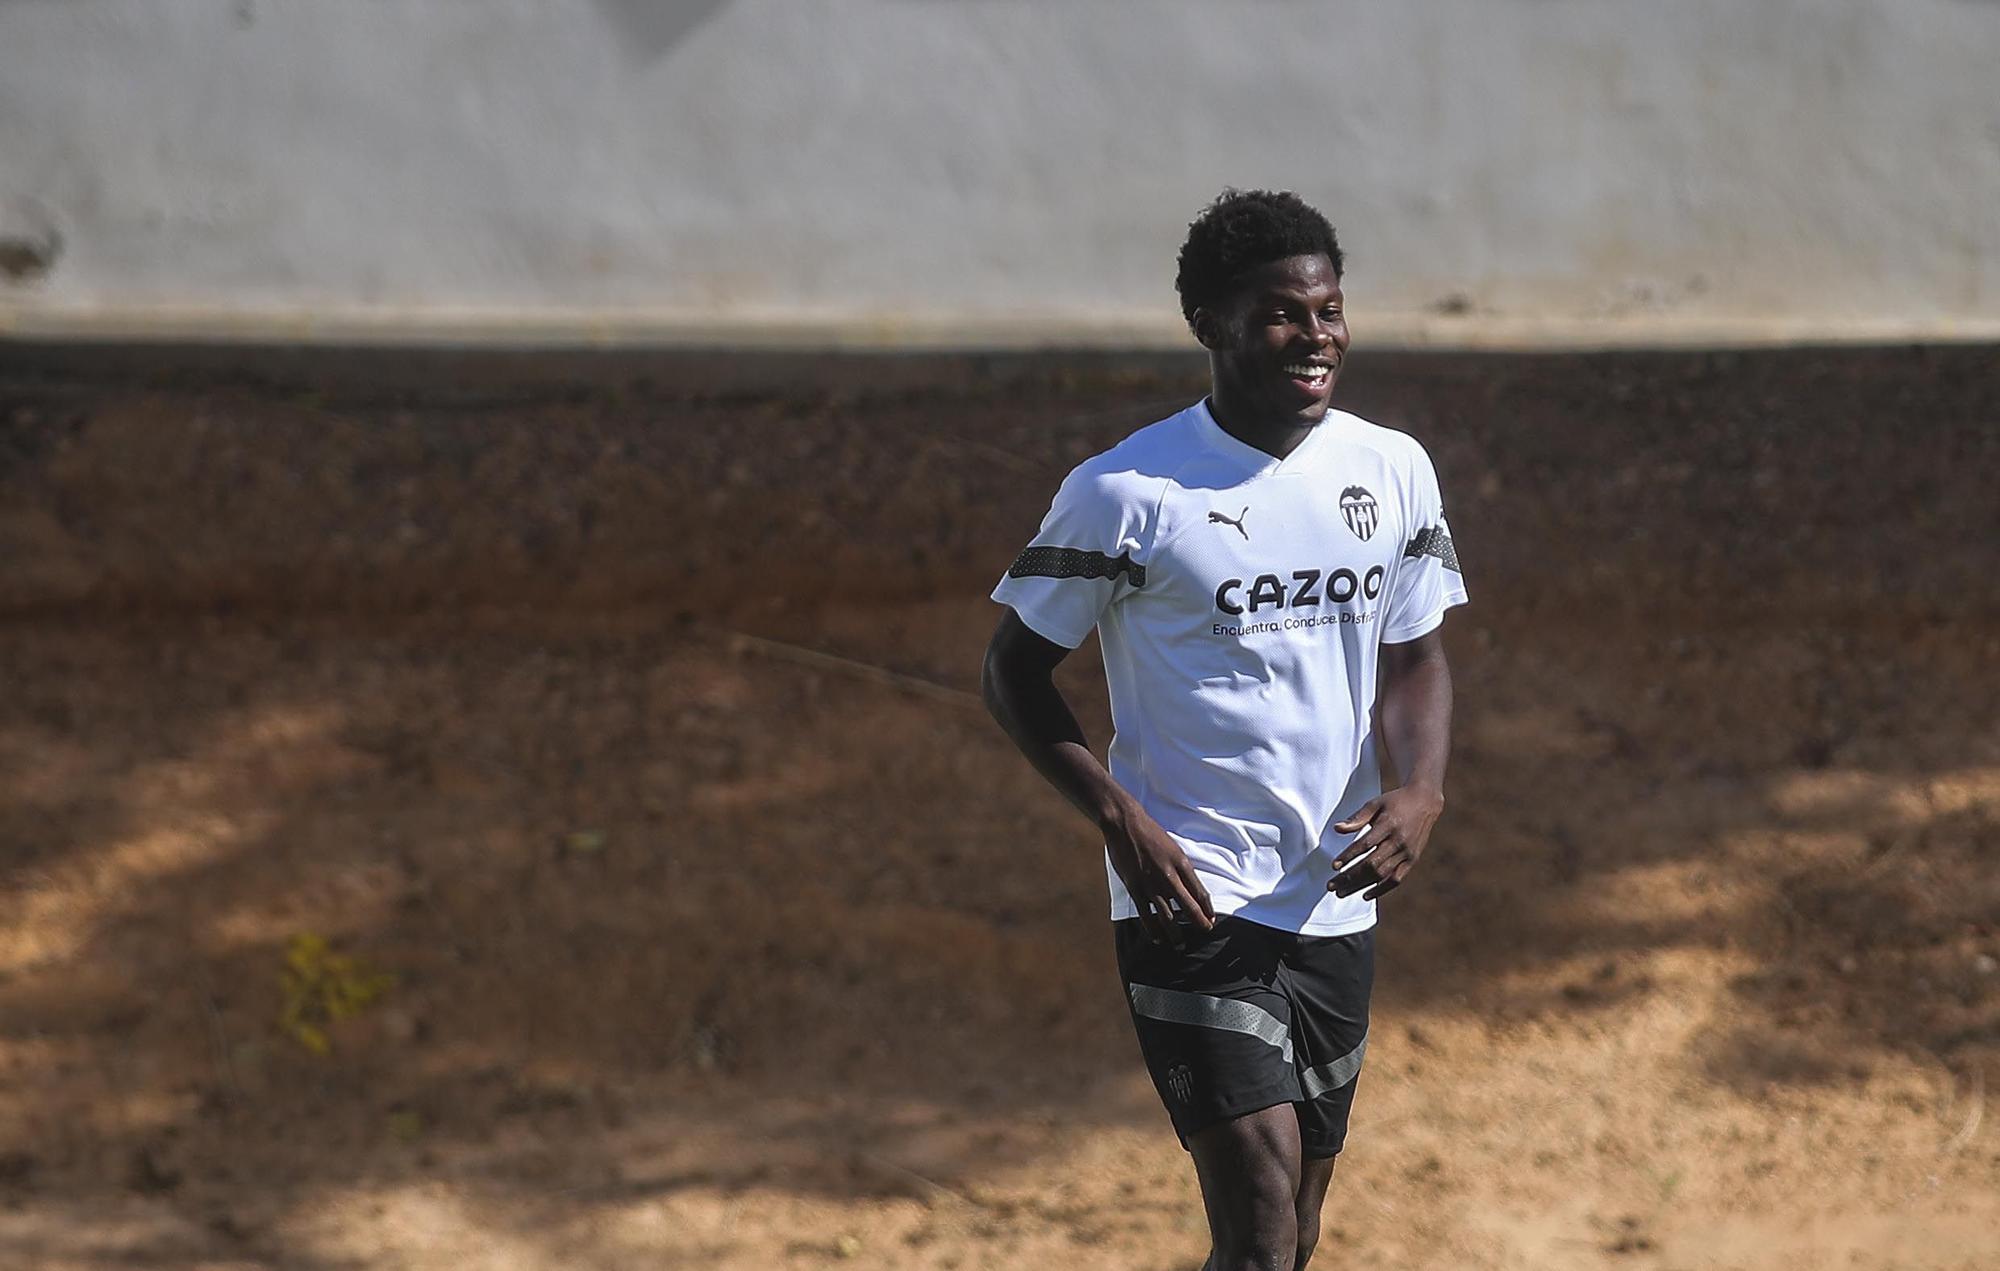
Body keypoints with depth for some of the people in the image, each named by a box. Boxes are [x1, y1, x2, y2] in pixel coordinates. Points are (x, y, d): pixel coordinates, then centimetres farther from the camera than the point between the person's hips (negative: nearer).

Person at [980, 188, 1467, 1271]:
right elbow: (1015, 671, -2)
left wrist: (1420, 790, -6)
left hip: (1336, 901, 6)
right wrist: (1120, 817, -16)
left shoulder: (1393, 470, 5)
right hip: (1193, 902, -6)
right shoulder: (1126, 493, -10)